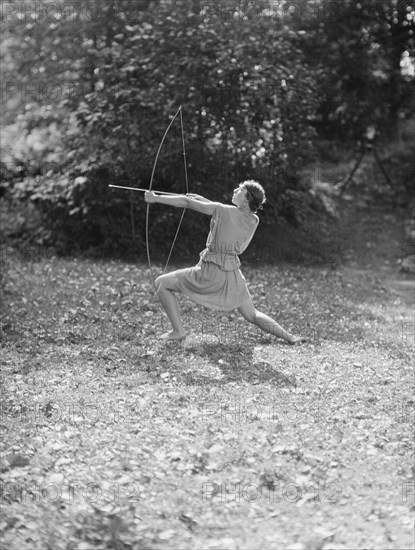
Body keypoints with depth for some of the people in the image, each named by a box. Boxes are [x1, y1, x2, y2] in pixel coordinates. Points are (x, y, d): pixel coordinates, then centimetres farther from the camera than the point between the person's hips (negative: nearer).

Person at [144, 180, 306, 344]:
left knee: (161, 283, 6)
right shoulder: (254, 221, -1)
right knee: (252, 315, 22)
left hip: (211, 273, -6)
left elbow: (186, 202, -10)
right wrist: (203, 200, 23)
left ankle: (178, 330, 3)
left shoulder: (225, 211, -16)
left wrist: (156, 198, 0)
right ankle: (289, 337, 10)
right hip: (233, 274, 6)